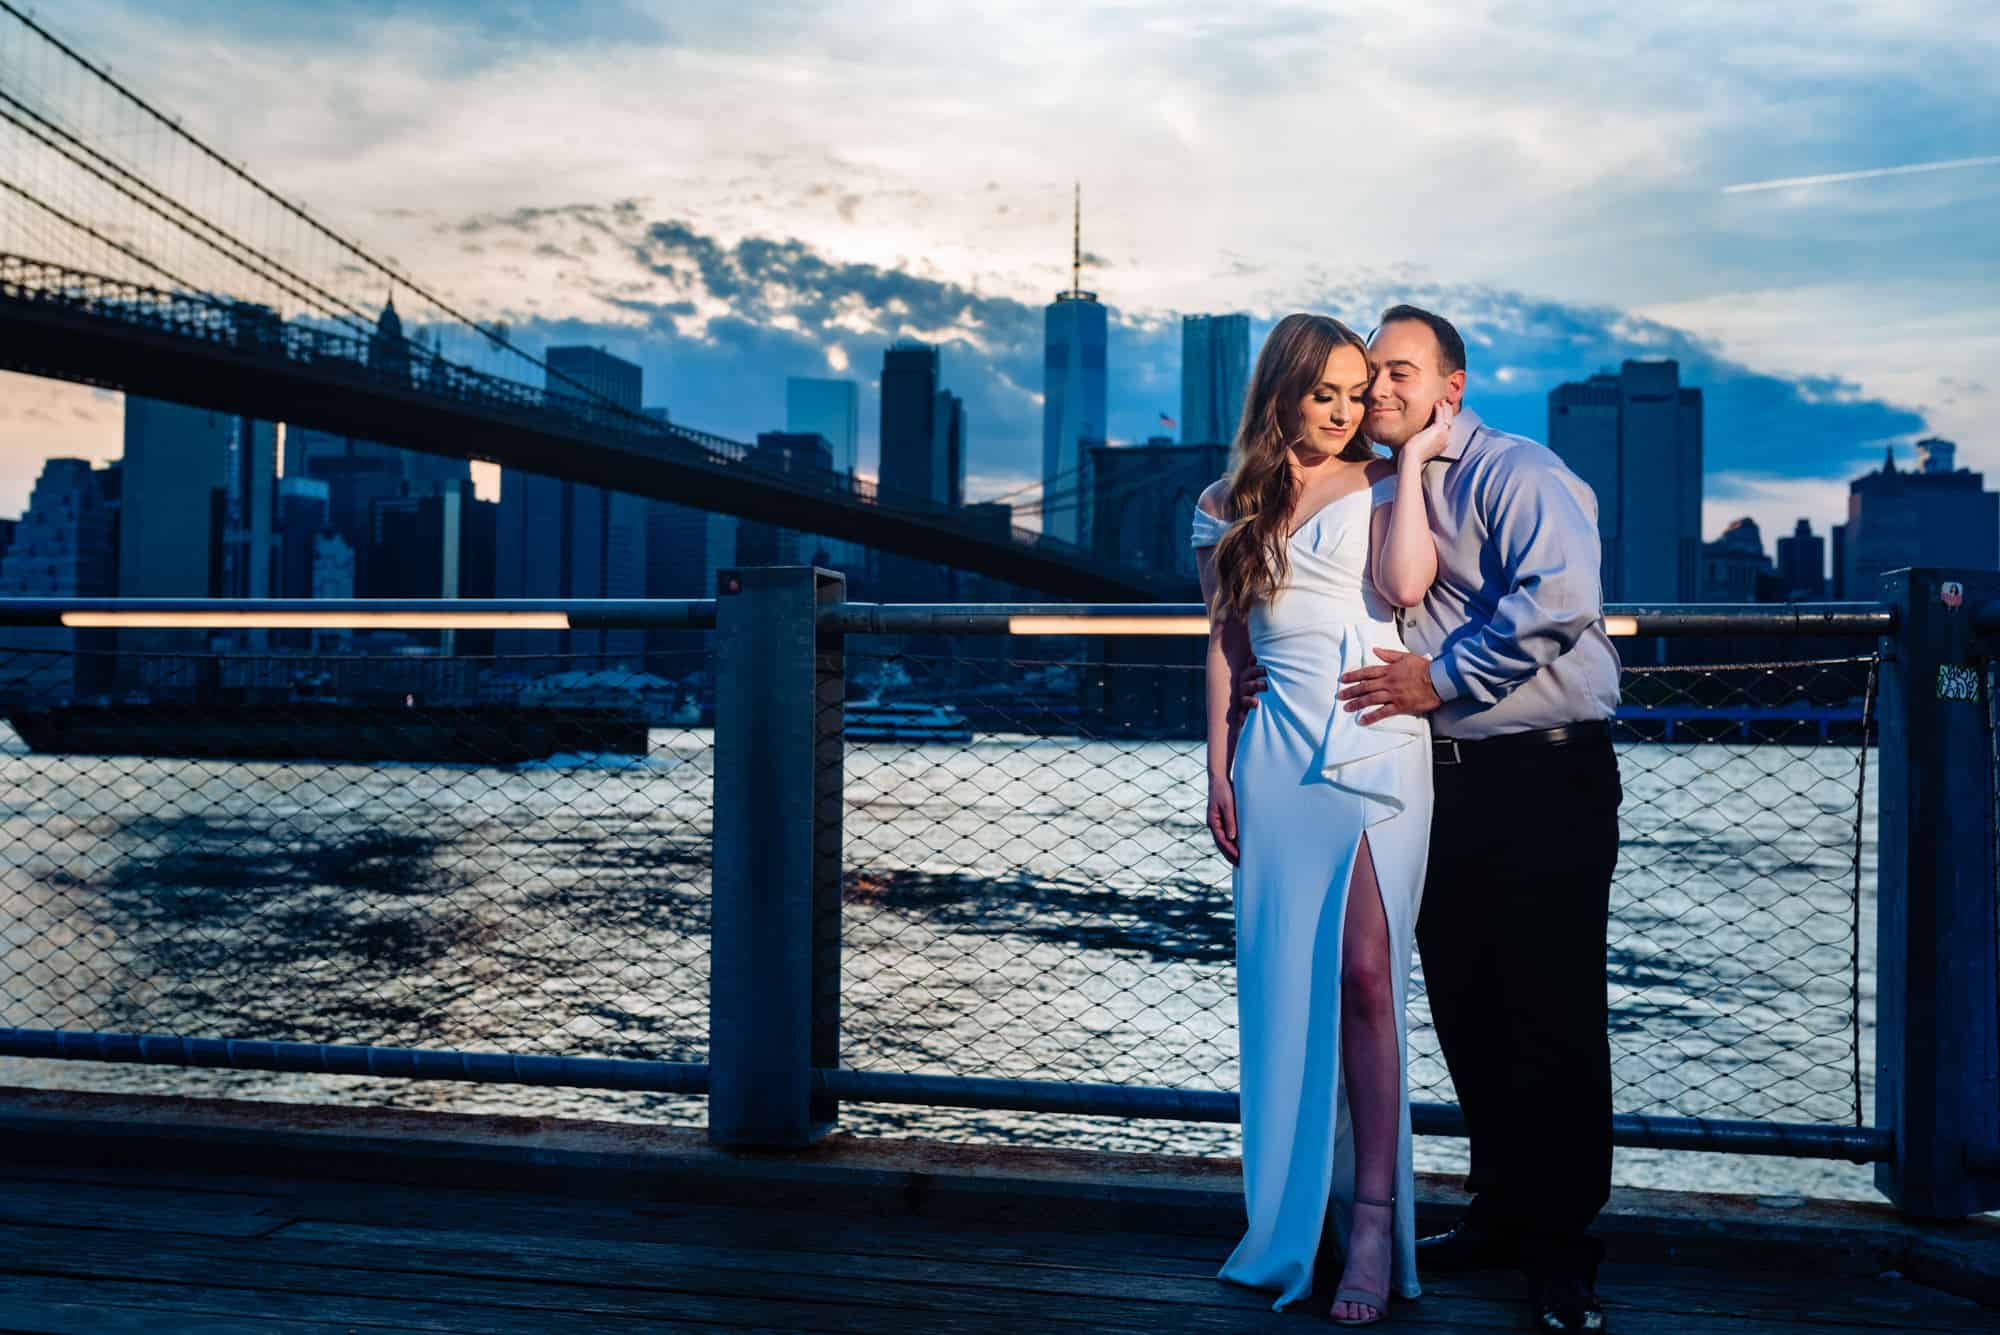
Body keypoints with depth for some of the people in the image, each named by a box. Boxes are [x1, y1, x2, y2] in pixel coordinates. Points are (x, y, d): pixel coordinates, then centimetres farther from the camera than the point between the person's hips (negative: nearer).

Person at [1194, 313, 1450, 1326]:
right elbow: (1223, 646, 15)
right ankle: (1294, 1211, 15)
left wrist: (1412, 460, -1)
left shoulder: (1380, 484, 9)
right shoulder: (1228, 508, 16)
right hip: (1281, 753, 3)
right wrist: (1220, 771, 10)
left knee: (1363, 975, -13)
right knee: (1287, 983, 3)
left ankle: (1374, 1222, -7)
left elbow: (1406, 585, -10)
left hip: (1377, 743, -2)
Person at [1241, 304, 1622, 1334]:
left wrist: (1441, 679, -18)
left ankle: (1560, 1248, 9)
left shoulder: (1516, 474, -6)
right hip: (1443, 783, 8)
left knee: (1551, 1014, -3)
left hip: (1544, 780, -7)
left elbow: (1558, 598, -22)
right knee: (1464, 1007, 12)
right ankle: (1501, 1212, 27)